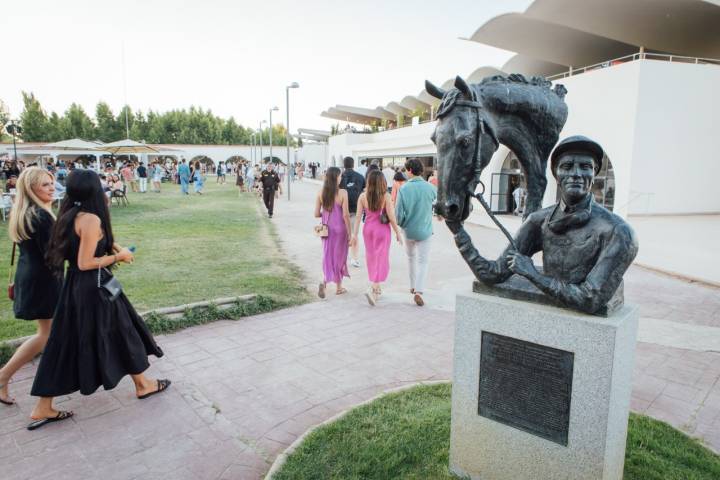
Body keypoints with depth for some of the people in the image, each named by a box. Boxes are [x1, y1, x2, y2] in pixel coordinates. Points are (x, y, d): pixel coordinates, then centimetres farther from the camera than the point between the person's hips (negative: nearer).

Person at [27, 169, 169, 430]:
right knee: (120, 334, 10)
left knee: (66, 344, 13)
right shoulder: (91, 219, -21)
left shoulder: (69, 215, 6)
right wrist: (118, 256, -11)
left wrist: (112, 247, 7)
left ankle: (43, 409, 20)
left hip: (74, 287, 8)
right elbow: (85, 263, -22)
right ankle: (142, 385, 29)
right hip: (93, 289, -8)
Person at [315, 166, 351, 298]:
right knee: (339, 256, 12)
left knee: (328, 255, 14)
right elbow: (345, 215, -14)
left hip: (327, 228, 3)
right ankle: (338, 287, 24)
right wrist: (349, 233, -6)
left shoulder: (321, 193, -2)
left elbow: (316, 214, -2)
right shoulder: (342, 193, -13)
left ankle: (324, 282, -8)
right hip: (339, 228, -3)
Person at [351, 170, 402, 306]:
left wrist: (355, 233, 0)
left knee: (371, 259, 17)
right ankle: (372, 289, -12)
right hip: (382, 230, -4)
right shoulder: (386, 196, -14)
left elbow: (358, 216, -5)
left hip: (368, 229, 4)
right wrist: (398, 233, -3)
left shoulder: (363, 196, -5)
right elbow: (391, 217, -13)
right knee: (381, 260, 3)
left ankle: (376, 289, 31)